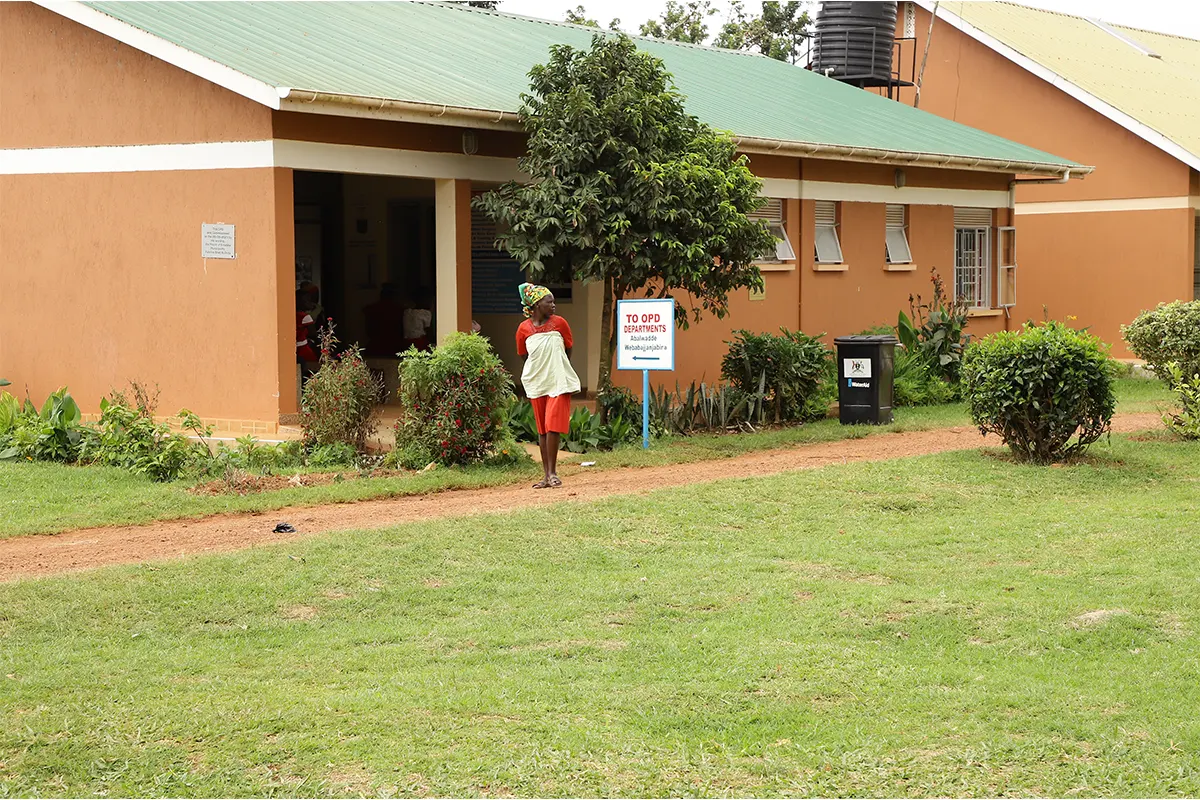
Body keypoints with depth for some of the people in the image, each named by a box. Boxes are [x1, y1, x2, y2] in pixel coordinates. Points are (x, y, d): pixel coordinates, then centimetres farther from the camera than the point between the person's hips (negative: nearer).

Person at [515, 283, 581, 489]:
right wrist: (538, 372, 7)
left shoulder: (559, 323, -3)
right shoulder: (524, 329, -2)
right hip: (536, 384, 2)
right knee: (542, 429, 6)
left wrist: (558, 370, 8)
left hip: (559, 383, -2)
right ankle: (546, 474, 10)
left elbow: (568, 350, 8)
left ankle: (552, 472, -3)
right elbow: (524, 357, 10)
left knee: (553, 426, -10)